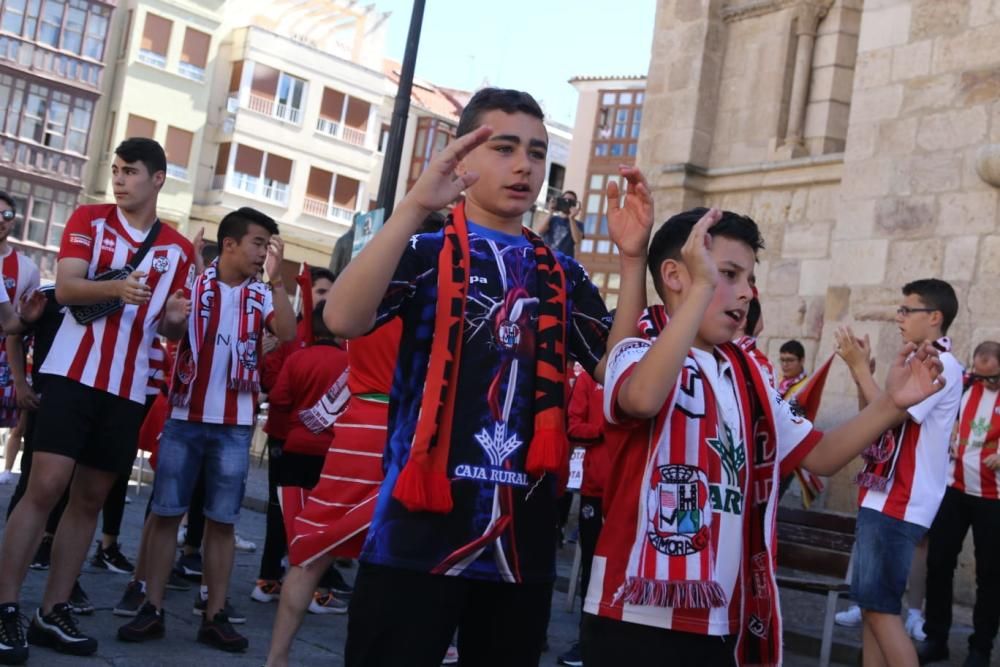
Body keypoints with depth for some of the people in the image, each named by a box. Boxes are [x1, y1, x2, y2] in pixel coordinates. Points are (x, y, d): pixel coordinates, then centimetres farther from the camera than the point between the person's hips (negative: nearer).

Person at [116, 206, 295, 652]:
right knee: (165, 513, 2)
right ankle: (152, 609, 9)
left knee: (221, 521, 5)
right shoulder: (192, 284, 0)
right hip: (185, 417, -1)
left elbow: (288, 333, -10)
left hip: (235, 425, 1)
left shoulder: (262, 295, 5)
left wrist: (276, 279, -17)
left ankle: (215, 616, 10)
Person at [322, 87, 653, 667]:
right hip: (419, 531, -4)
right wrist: (416, 205, -28)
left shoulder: (563, 276, 13)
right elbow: (344, 318, -19)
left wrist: (633, 258, -7)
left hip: (522, 541, 5)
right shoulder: (424, 251, 0)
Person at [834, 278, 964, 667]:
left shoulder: (941, 364, -13)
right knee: (871, 605, 11)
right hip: (883, 499, 10)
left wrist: (859, 365, -12)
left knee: (879, 607, -9)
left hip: (898, 504, -10)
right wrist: (862, 372, 4)